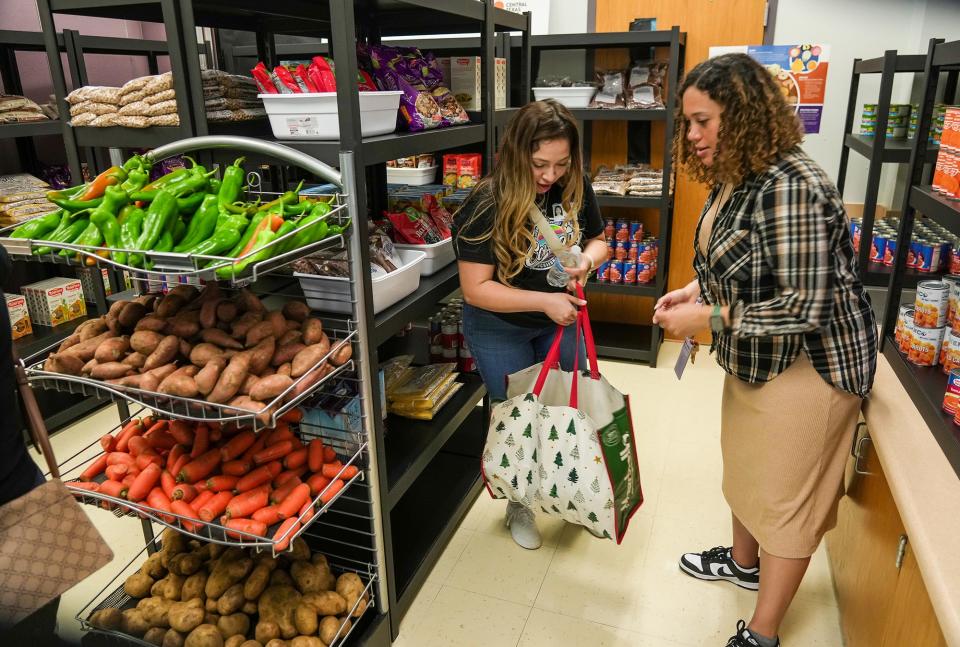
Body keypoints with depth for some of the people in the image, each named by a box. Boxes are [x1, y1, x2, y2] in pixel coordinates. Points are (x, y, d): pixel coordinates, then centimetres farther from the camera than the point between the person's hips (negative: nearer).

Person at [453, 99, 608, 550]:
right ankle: (520, 505, 37)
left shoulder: (575, 188, -12)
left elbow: (597, 240, 5)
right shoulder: (487, 205, -27)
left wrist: (587, 259, -19)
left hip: (560, 319, 5)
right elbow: (475, 288, -27)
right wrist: (544, 301, -33)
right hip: (500, 330, -4)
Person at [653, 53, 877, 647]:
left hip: (810, 362, -9)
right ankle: (744, 561, 50)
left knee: (785, 496, 5)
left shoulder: (791, 187, -28)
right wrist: (697, 290, -1)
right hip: (755, 356, 9)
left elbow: (805, 307, -29)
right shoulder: (736, 179, 2)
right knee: (745, 465, 25)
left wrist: (709, 319, -25)